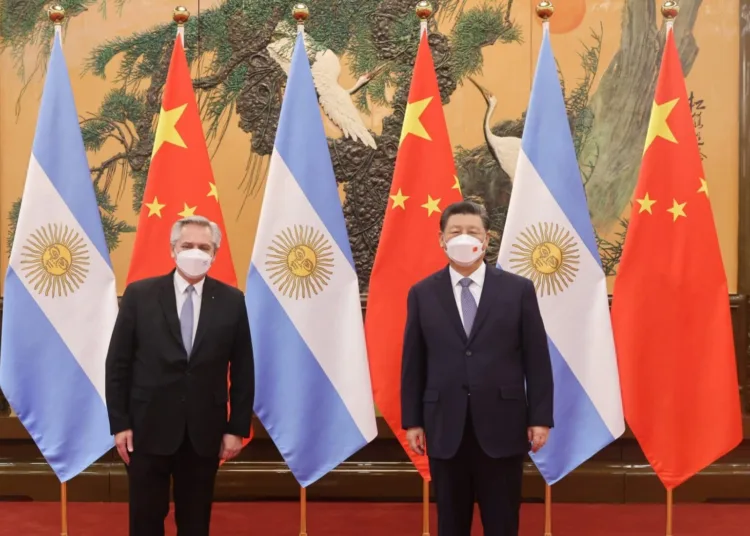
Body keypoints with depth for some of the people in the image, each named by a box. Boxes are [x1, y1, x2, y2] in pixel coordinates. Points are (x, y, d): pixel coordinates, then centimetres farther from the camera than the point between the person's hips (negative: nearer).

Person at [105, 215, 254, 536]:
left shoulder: (232, 301, 0)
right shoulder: (140, 294, -2)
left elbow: (243, 371, 3)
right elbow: (117, 364, -1)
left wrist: (237, 428, 0)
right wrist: (119, 424, -4)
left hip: (204, 432, 1)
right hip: (148, 428, -1)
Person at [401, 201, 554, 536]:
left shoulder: (518, 290, 1)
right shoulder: (422, 294, 5)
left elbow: (536, 358, 1)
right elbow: (413, 363, 5)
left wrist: (540, 418, -4)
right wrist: (412, 421, 2)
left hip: (501, 426, -1)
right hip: (445, 428, 1)